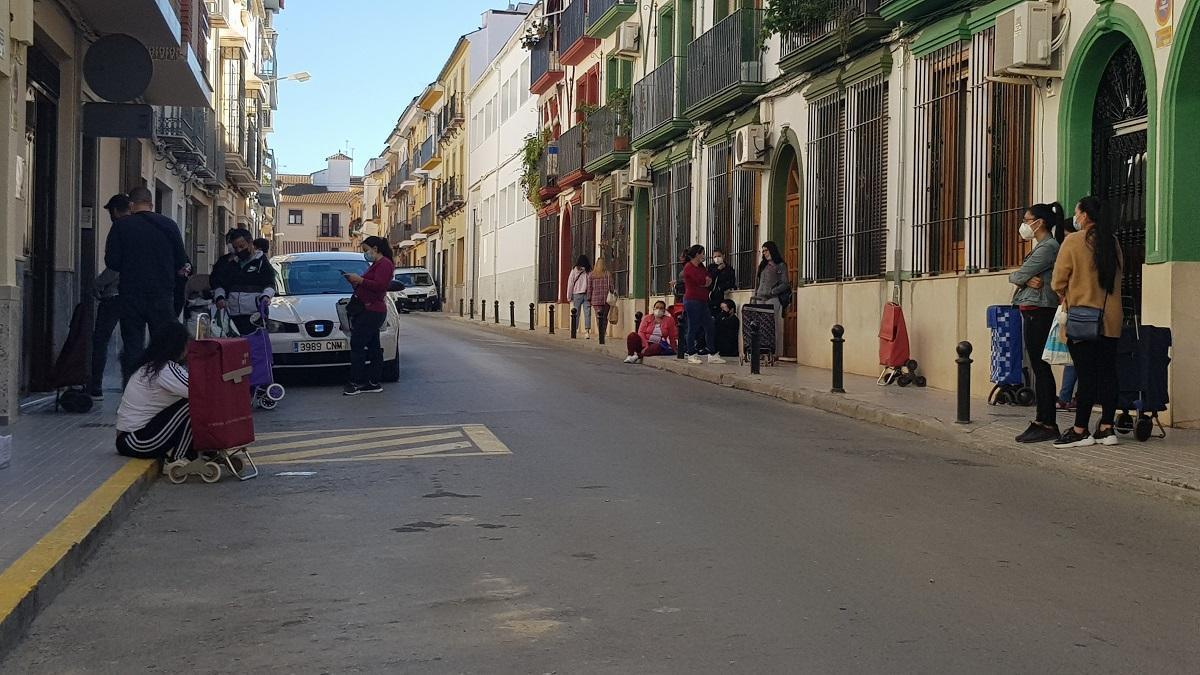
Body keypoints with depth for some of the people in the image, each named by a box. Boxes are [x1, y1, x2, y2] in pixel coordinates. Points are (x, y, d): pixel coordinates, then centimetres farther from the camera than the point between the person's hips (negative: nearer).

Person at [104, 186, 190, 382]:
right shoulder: (168, 225, 2)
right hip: (162, 295, 1)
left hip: (131, 294, -1)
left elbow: (112, 262, -6)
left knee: (132, 346, 4)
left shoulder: (121, 226, -2)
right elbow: (181, 263, 3)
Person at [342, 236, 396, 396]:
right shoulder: (376, 265, 22)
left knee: (357, 345, -11)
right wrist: (356, 283, 12)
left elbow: (380, 285, -23)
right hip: (370, 311, 11)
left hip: (372, 311, -11)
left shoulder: (384, 264, -10)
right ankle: (373, 383, 13)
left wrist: (360, 280, -18)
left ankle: (356, 383, -10)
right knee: (373, 348, 10)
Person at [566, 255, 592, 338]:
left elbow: (570, 283, 2)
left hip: (577, 294, -1)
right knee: (587, 313, -3)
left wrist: (569, 296, 7)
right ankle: (587, 330, -15)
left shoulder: (575, 270, 0)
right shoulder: (589, 271, 3)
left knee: (576, 313, 6)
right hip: (587, 294, 1)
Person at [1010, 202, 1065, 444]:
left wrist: (1020, 277, 4)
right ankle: (1042, 421, 15)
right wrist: (1027, 279, -6)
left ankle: (1047, 425, -6)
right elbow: (1016, 277, 12)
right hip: (1032, 312, 10)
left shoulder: (1048, 247, -11)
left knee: (1041, 368, -8)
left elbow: (1017, 276, -15)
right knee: (1039, 369, 11)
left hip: (1039, 312, -10)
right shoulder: (1041, 247, 21)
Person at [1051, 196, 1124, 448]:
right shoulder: (1113, 242, 8)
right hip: (1111, 318, 5)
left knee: (1085, 374, -5)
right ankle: (1106, 428, 11)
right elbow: (1116, 278, 16)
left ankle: (1080, 431, -1)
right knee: (1107, 372, 7)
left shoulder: (1073, 241, -9)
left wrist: (1065, 298, 13)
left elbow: (1058, 282, -6)